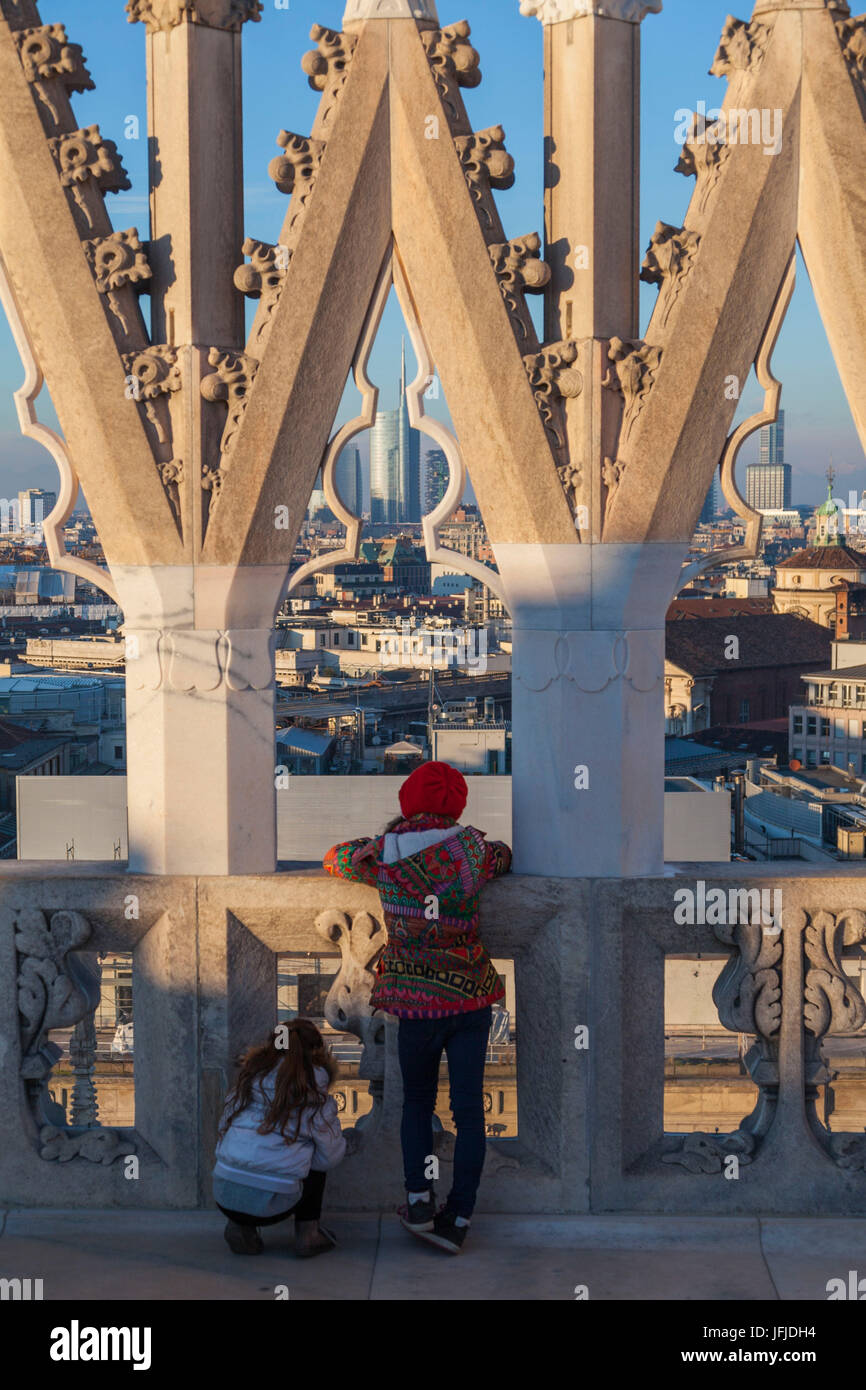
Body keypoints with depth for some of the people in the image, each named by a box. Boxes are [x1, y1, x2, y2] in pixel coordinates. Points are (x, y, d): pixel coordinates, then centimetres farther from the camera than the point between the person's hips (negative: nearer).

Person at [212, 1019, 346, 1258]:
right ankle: (307, 1232, 16)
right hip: (272, 1203, -3)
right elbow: (330, 1156, 3)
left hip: (224, 1195, 3)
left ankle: (240, 1226, 13)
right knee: (317, 1161, 24)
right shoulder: (314, 1089, 2)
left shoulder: (250, 1076, 13)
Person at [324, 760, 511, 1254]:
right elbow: (507, 855, 18)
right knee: (469, 1108, 6)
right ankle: (459, 1217, 4)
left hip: (416, 998, 0)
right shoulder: (473, 850, -4)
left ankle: (418, 1199, 5)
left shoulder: (382, 854, -3)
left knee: (418, 1102, 17)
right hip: (471, 996, 0)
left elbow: (333, 858, 15)